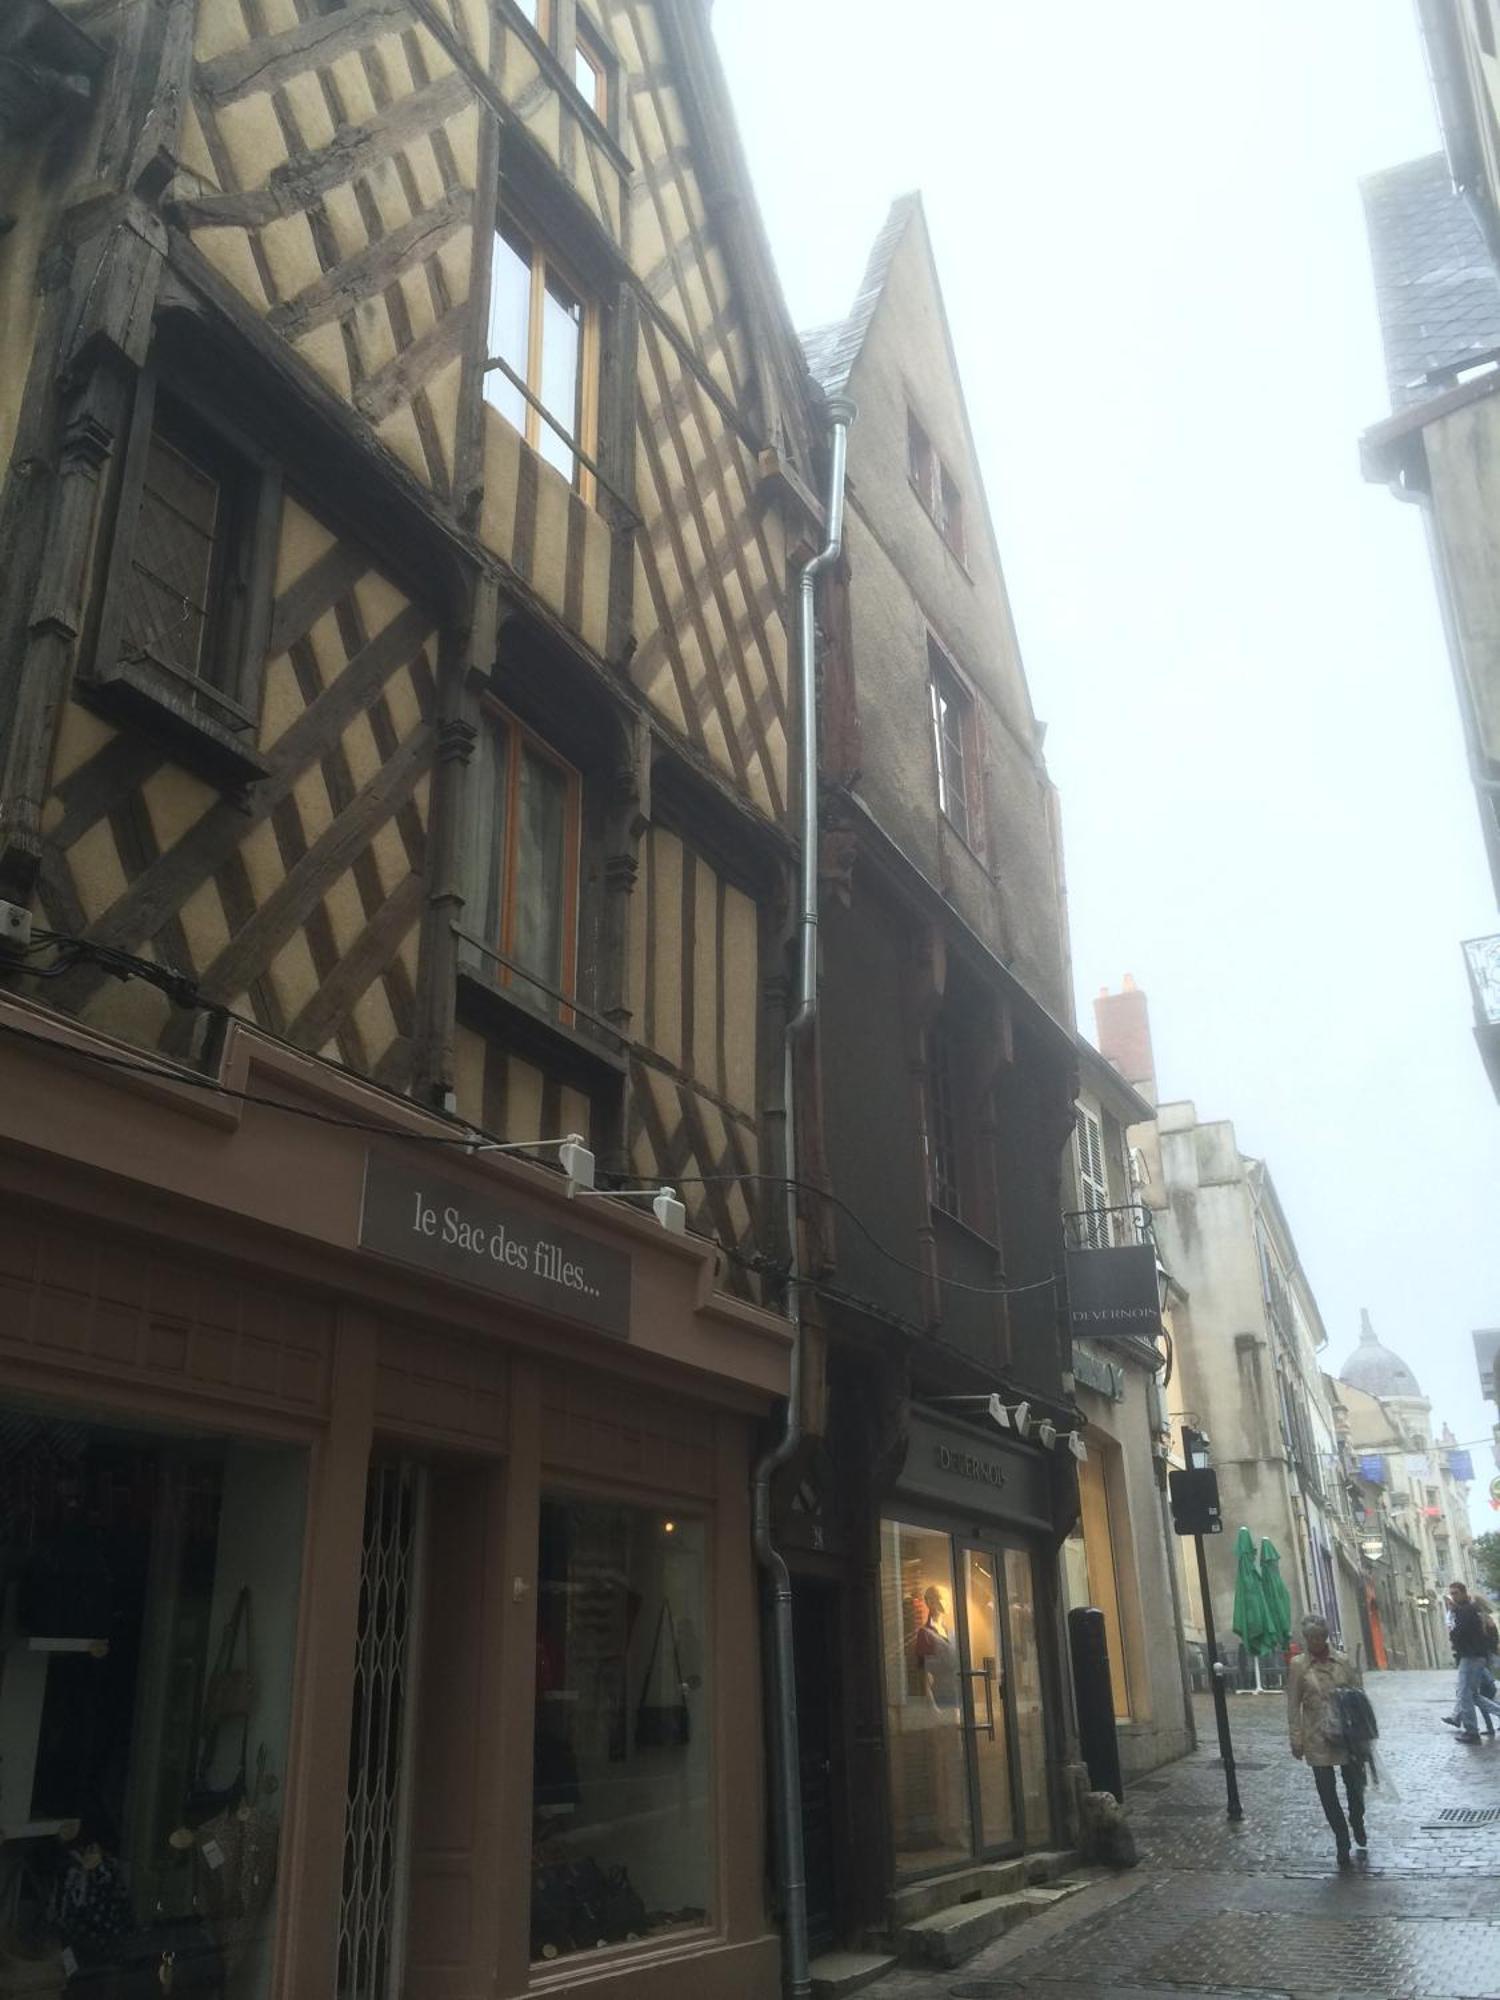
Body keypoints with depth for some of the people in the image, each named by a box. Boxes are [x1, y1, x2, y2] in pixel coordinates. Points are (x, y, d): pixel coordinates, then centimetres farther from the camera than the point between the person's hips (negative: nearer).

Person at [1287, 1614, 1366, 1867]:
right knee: (1327, 1792, 3)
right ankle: (1342, 1843, 19)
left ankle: (1357, 1822, 41)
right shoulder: (1298, 1665, -4)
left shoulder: (1341, 1661, 0)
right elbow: (1293, 1705, -3)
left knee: (1356, 1784, 9)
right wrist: (1296, 1738, -6)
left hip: (1347, 1734, 1)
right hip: (1317, 1739, -1)